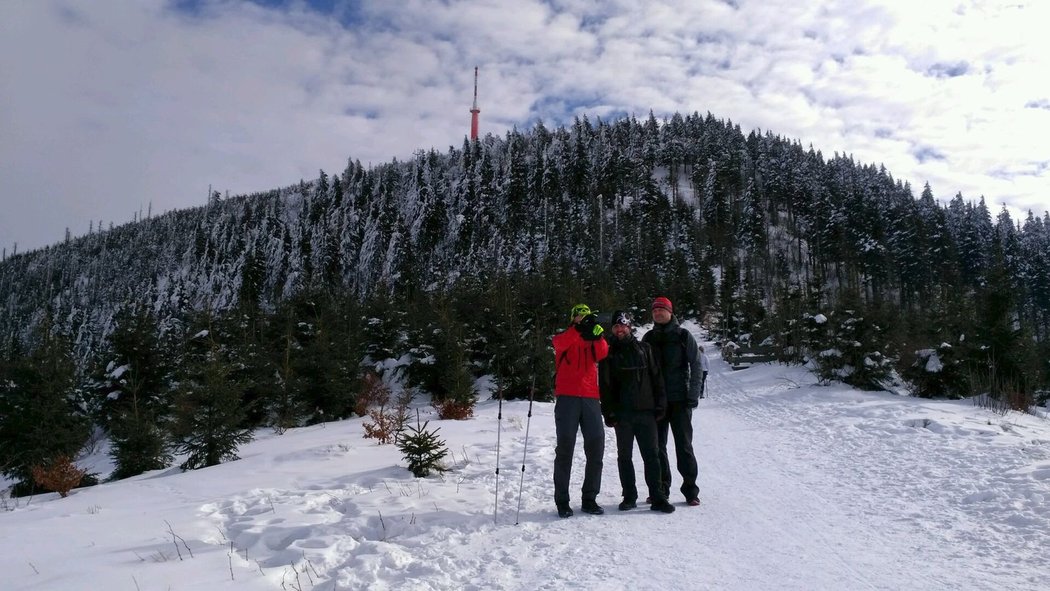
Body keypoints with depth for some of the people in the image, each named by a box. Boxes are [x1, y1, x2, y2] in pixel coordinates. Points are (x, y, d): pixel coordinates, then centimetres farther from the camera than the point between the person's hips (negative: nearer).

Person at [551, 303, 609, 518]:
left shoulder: (593, 340, 20)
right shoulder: (565, 336, 11)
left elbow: (602, 354, -3)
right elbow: (560, 343, -14)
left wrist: (598, 335, -20)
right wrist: (580, 328, -26)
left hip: (591, 398, 4)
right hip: (567, 397, -4)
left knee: (596, 447, 1)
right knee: (565, 448, -3)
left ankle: (590, 499, 12)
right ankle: (562, 501, 3)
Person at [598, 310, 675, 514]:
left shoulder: (644, 349, 11)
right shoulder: (608, 354, 8)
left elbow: (656, 377, 10)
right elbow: (605, 386, 4)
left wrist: (660, 404, 1)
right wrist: (609, 412, -5)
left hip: (646, 411, 0)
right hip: (622, 414, 0)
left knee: (651, 455, -1)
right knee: (624, 456, 6)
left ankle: (657, 497, 4)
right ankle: (629, 496, 15)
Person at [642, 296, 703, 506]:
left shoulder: (683, 336, 1)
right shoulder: (648, 338, 10)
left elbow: (697, 367, 0)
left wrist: (693, 396, -8)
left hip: (679, 400, -3)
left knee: (684, 445, -1)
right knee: (657, 446, 6)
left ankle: (690, 489, 8)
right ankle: (661, 488, 16)